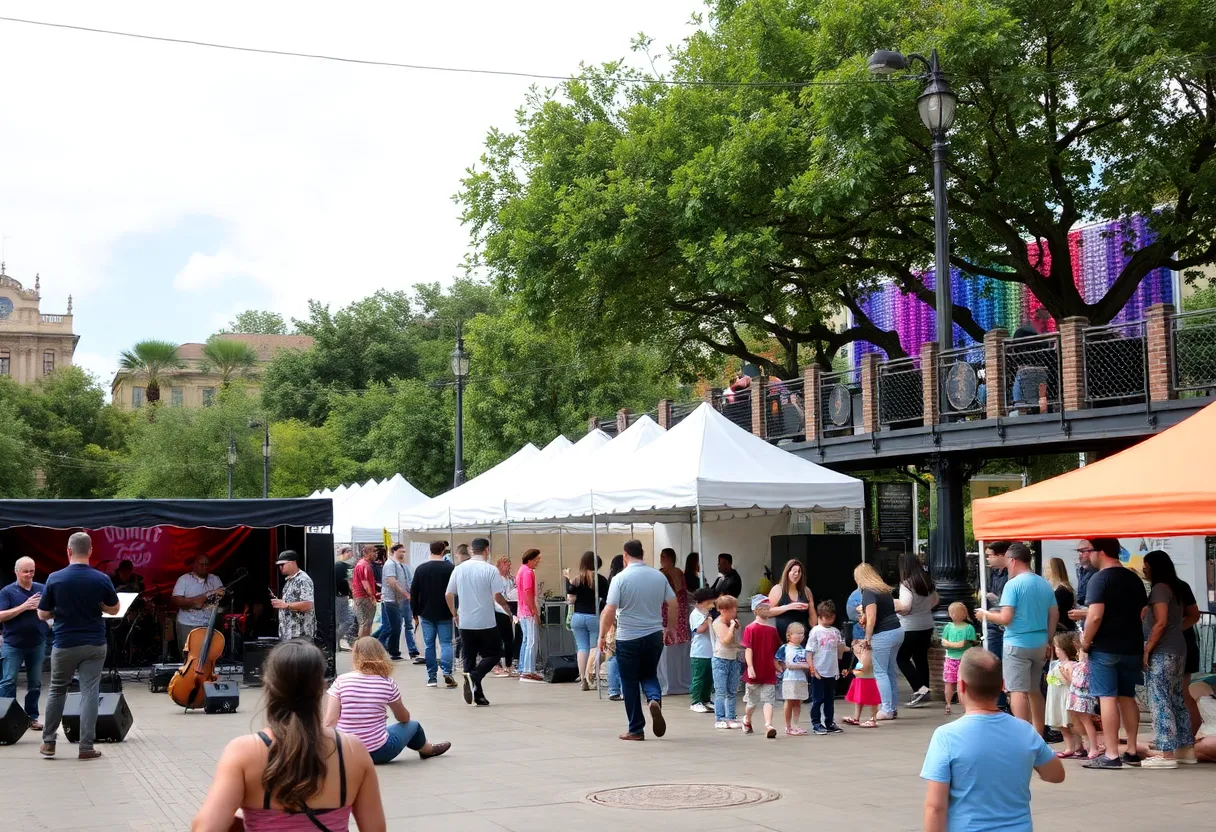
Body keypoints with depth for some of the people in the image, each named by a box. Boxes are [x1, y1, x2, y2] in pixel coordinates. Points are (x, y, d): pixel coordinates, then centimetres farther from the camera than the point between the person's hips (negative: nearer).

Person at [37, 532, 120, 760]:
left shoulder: (54, 579, -9)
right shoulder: (101, 579, -7)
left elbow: (43, 615, 0)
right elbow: (114, 609, 7)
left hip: (64, 644, 0)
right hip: (94, 645, 0)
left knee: (57, 691, 16)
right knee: (89, 693, 2)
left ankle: (48, 742, 21)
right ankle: (86, 746, 1)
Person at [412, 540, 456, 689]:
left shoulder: (421, 569, 0)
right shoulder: (450, 568, -7)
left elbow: (413, 592, 3)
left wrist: (415, 612, 11)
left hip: (426, 614, 2)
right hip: (444, 614, -2)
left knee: (429, 645, 7)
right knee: (446, 643, 3)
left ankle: (432, 677, 6)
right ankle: (447, 673, -12)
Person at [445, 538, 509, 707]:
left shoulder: (459, 569, 3)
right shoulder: (490, 570, -10)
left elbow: (448, 594, 6)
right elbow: (497, 597, -13)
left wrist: (454, 614, 19)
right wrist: (506, 604, 8)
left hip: (465, 623, 4)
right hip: (486, 622, -4)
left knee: (469, 657, 11)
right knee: (492, 655, 8)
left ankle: (477, 696, 8)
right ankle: (474, 677, -17)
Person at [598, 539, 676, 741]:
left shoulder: (620, 578, -11)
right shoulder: (659, 576, 2)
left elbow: (609, 610, -16)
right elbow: (673, 604, 7)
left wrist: (602, 636, -5)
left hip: (628, 638, -4)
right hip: (654, 635, 4)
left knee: (630, 683, 8)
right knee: (649, 675, 20)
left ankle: (636, 730, 12)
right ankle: (655, 700, -12)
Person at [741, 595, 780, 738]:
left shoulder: (772, 629, 5)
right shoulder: (750, 629, -7)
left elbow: (776, 651, 13)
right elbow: (748, 649, -13)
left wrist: (777, 666, 13)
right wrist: (750, 667, -21)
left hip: (769, 673, 3)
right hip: (754, 672, -3)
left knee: (768, 700, -8)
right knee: (752, 700, 13)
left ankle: (768, 726, -17)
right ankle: (747, 720, 37)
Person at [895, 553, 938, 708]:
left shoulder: (906, 583, -18)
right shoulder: (927, 581, 6)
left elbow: (905, 606, -25)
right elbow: (935, 600, 20)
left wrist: (894, 604, -8)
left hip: (911, 628, -7)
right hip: (927, 625, 7)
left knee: (902, 658, 3)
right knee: (921, 658, 14)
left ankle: (920, 689, -8)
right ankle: (924, 691, 17)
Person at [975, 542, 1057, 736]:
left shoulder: (1013, 584, -13)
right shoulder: (1045, 585, 9)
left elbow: (1005, 618, -17)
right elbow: (1054, 616, 12)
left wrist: (986, 615, 0)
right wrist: (1047, 642, 21)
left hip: (1017, 644, -7)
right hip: (1039, 644, 7)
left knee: (1017, 690, -5)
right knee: (1034, 690, 17)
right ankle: (1038, 735, 22)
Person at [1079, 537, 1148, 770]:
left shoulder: (1099, 579, -13)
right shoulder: (1134, 579, 11)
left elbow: (1096, 616, -21)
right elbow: (1144, 613, 18)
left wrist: (1085, 642, -9)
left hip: (1105, 648, -7)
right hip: (1132, 648, 7)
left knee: (1107, 699, -5)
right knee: (1127, 698, 14)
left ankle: (1111, 755, -6)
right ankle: (1132, 752, 18)